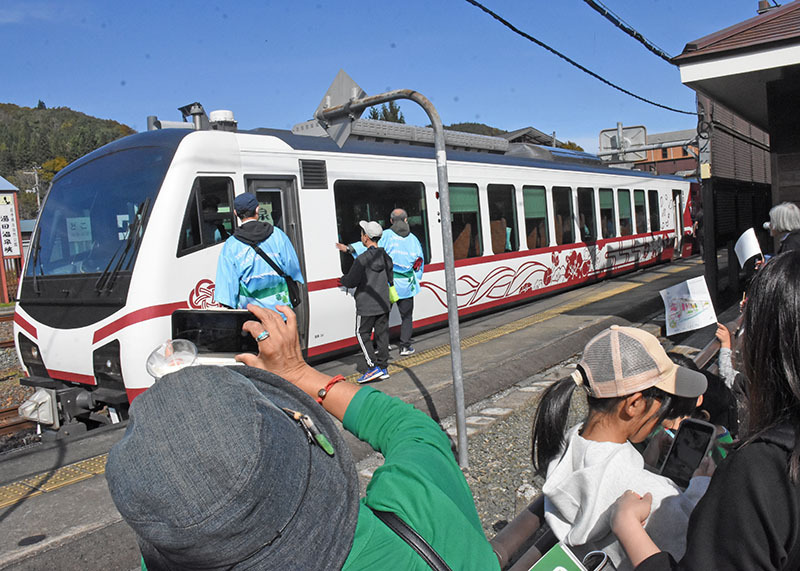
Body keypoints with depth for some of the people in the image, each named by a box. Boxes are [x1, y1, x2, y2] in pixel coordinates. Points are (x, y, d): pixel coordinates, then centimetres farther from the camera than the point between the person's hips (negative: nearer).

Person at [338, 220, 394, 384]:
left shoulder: (362, 259, -18)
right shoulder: (385, 256, 5)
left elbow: (351, 281, -12)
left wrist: (342, 279, 11)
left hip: (366, 305, -7)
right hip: (383, 304, 7)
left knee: (362, 334, 3)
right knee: (382, 334, 11)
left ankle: (373, 367, -5)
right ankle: (383, 367, 15)